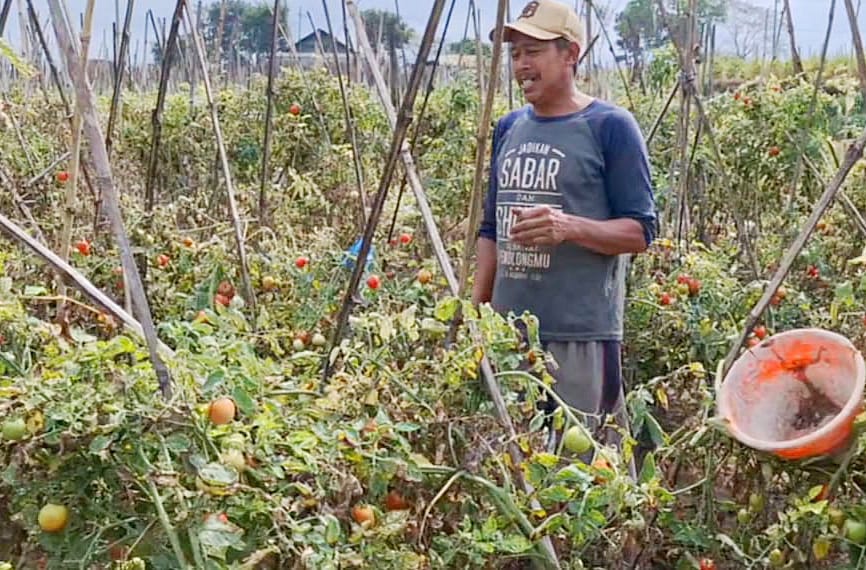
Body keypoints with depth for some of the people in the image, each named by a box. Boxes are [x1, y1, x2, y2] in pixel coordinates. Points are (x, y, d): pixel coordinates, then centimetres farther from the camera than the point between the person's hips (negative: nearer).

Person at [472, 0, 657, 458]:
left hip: (582, 335, -6)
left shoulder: (611, 127, -5)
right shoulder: (508, 128, 13)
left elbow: (640, 231, -7)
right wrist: (475, 311, 11)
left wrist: (570, 227, -24)